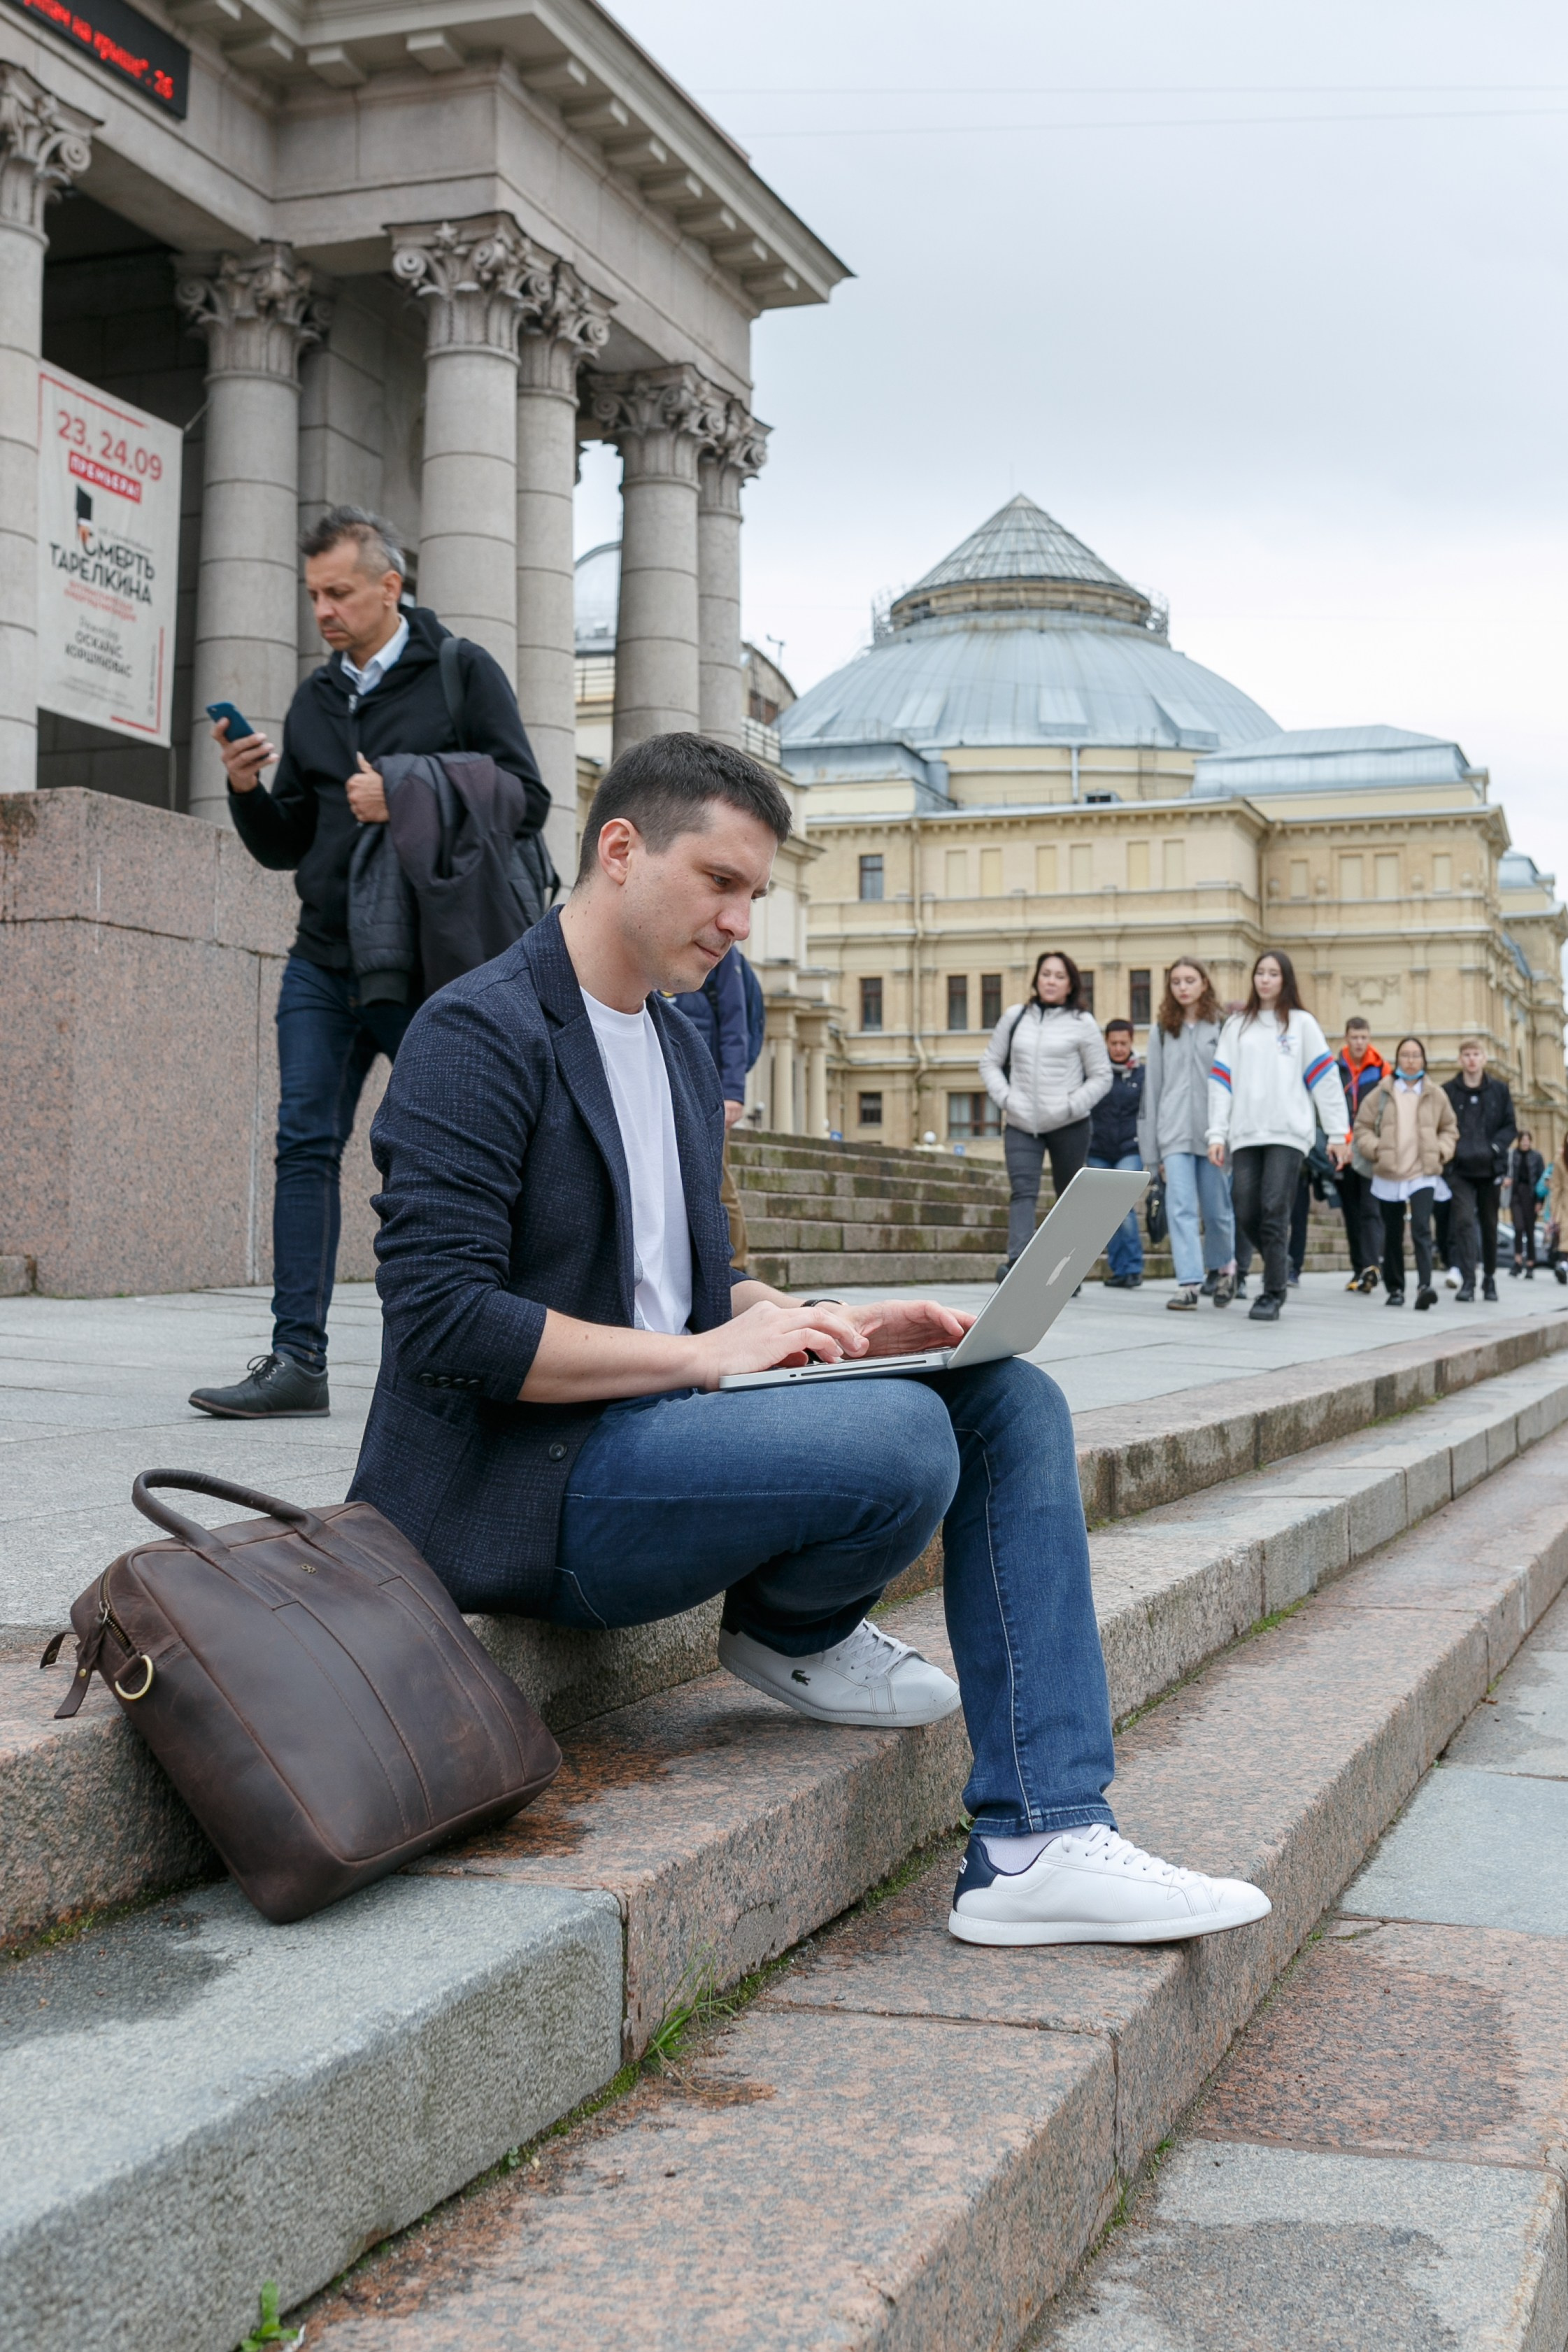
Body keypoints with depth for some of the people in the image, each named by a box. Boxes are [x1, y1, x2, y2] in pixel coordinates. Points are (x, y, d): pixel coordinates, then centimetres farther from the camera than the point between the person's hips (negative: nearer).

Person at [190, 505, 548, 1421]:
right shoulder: (314, 701, 16)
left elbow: (524, 800, -8)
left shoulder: (462, 673, 0)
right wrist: (249, 791, -3)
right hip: (323, 962, 5)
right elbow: (285, 846, 17)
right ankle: (298, 1359, -2)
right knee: (307, 1146, -3)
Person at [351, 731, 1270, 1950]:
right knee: (899, 1434, -31)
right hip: (530, 1485, -9)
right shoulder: (480, 1035, -11)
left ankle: (1040, 1845, -10)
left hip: (656, 1424, 9)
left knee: (1011, 1400, -6)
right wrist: (710, 1353, -20)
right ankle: (792, 1629, 5)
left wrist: (823, 1326, 2)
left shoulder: (682, 1048, 19)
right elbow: (443, 1320, -20)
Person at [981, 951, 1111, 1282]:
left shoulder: (1083, 1024, 0)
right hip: (1021, 1125, 1)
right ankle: (1016, 1260, -33)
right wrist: (1005, 1097, -2)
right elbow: (990, 1063, 14)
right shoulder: (1015, 1017, 9)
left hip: (1069, 1126, -1)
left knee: (1069, 1198, 9)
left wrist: (1072, 1106, -11)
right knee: (1023, 1191, -17)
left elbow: (1101, 1077, 2)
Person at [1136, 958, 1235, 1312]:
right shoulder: (1161, 1030, 10)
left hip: (1213, 1132, -2)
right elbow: (1152, 1088, 11)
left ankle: (1221, 1268, 31)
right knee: (1181, 1208, -8)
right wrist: (1152, 1149, 8)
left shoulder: (1222, 1027, 1)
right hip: (1174, 1133, 2)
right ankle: (1189, 1284, -11)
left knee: (1217, 1210, 8)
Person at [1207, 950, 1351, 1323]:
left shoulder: (1302, 1023, 8)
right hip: (1245, 1134, 3)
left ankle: (1273, 1294, -8)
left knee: (1274, 1211, -13)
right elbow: (1221, 1080, 10)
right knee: (1246, 1212, -3)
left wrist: (1338, 1133, -1)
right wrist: (1217, 1133, 1)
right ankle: (1280, 1266, 22)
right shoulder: (1236, 1025, 15)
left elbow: (1325, 1078, 5)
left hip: (1288, 1132, -3)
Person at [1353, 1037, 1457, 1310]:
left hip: (1423, 1174, -1)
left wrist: (1442, 1152, -1)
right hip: (1388, 1175, 1)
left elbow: (1450, 1129, 15)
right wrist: (1375, 1149, -9)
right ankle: (1394, 1289, 21)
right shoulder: (1381, 1093, 2)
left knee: (1421, 1229, -17)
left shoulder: (1435, 1095, 5)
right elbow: (1362, 1127, 6)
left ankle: (1424, 1286, -25)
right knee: (1393, 1234, 10)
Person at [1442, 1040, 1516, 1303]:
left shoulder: (1499, 1090, 6)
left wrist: (1495, 1147, -11)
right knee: (1465, 1221, -15)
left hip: (1490, 1168, 2)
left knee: (1489, 1225, 12)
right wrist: (1451, 1149, -13)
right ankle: (1467, 1283, -17)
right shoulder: (1448, 1091, 2)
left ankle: (1489, 1279, 25)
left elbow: (1510, 1126, 5)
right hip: (1460, 1169, -2)